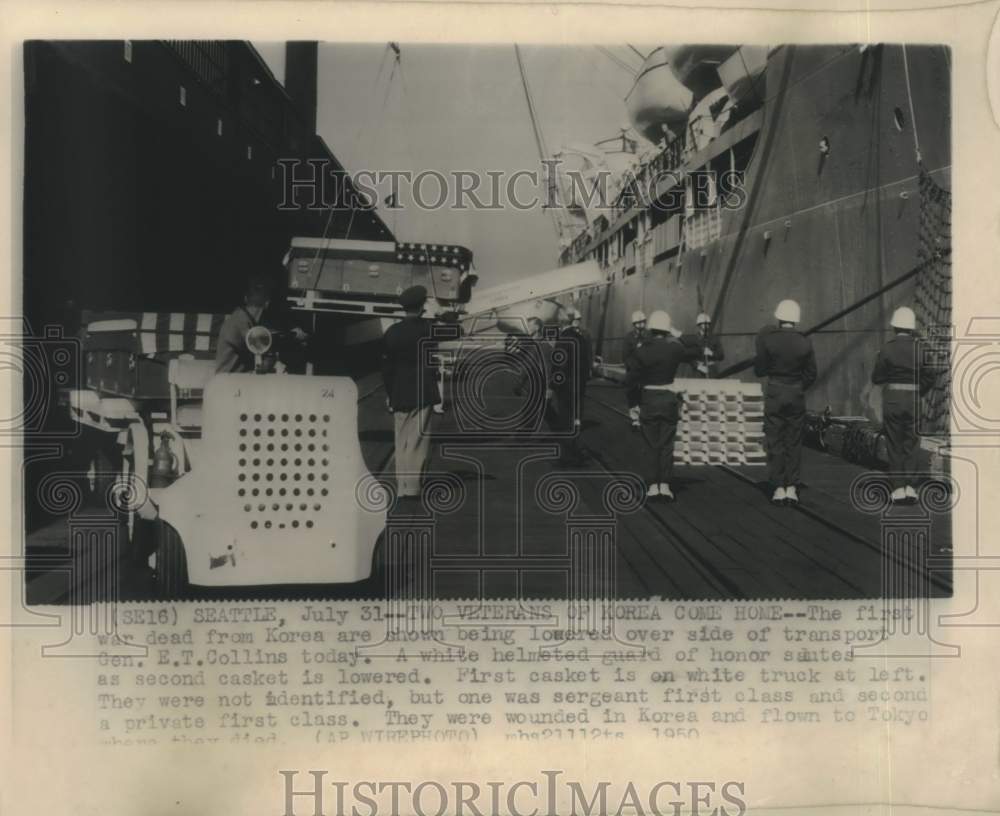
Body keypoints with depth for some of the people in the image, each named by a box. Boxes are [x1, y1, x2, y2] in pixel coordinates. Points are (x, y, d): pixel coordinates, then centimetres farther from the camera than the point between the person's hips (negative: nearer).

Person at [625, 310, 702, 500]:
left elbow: (630, 381, -10)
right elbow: (694, 352, 13)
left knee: (653, 445, 11)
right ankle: (665, 484, 0)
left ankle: (653, 485, 6)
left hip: (649, 400, 0)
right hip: (669, 399, 0)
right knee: (667, 444, 7)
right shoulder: (674, 348, -7)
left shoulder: (641, 351, -10)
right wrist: (678, 339, 16)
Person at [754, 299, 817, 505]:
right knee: (794, 442, 8)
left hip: (774, 394, -2)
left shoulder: (767, 338, -10)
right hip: (797, 395, 2)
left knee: (775, 442, 5)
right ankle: (791, 488, 8)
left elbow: (759, 370, -5)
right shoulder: (804, 342, -2)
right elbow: (811, 374, 3)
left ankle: (778, 488, 2)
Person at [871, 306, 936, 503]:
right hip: (913, 398, 2)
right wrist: (918, 392, 14)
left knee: (894, 444, 5)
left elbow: (876, 378, -6)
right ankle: (910, 486, 3)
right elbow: (929, 377, -1)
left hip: (892, 398, -2)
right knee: (910, 444, 10)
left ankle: (898, 488, 3)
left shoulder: (887, 349, -9)